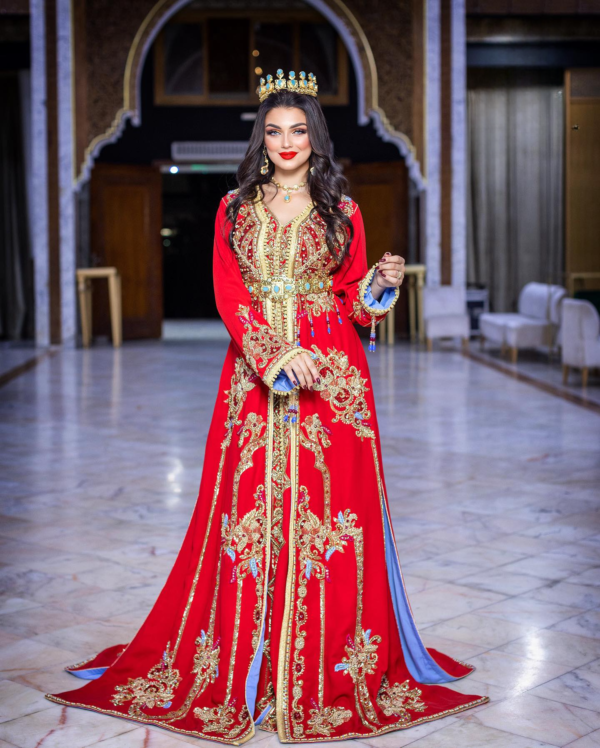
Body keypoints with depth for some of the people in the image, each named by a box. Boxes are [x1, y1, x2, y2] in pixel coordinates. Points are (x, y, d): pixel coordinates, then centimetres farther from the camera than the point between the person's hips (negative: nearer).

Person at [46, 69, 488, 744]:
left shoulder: (341, 210, 9)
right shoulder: (236, 209, 10)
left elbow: (354, 295, 10)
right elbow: (230, 296, 0)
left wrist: (382, 284, -13)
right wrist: (277, 354, -14)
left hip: (330, 374, -1)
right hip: (253, 373, 1)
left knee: (325, 504, -2)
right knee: (250, 506, -1)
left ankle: (334, 663, 8)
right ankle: (246, 665, 10)